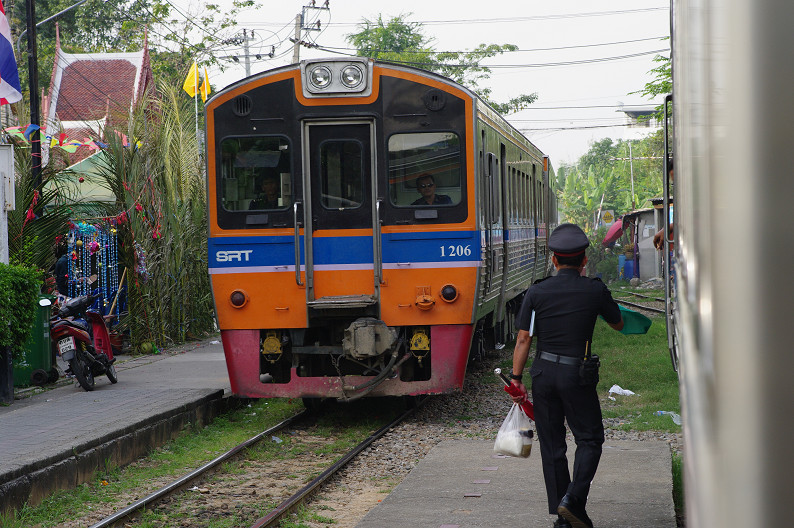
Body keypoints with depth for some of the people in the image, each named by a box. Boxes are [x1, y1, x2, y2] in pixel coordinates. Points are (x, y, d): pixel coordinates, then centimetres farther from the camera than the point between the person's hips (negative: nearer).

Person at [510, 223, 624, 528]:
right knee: (589, 438, 10)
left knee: (552, 445, 9)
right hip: (578, 376, -2)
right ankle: (573, 499, -11)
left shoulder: (537, 292, -2)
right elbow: (618, 324, 13)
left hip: (543, 374, 2)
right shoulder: (595, 291, -4)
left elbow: (523, 338, -5)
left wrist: (516, 378, 0)